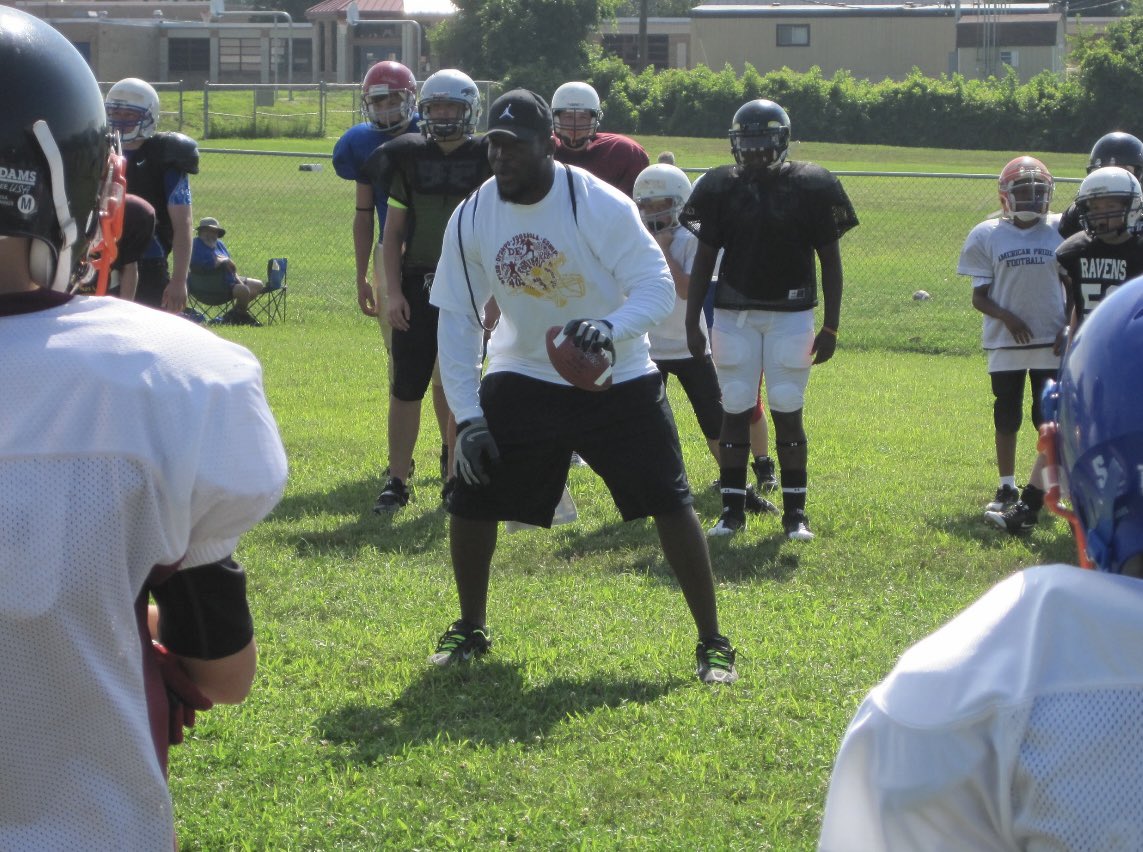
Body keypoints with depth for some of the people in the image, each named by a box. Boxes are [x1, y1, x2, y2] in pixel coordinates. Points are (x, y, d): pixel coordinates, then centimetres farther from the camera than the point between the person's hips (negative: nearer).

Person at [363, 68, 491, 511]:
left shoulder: (487, 160, 0)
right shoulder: (409, 158, 5)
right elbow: (393, 231, 7)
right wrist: (393, 290, 0)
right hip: (418, 285, 1)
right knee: (406, 388, 0)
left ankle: (456, 479, 15)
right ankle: (397, 480, 7)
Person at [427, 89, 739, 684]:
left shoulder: (600, 206, -22)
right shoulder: (471, 219, -10)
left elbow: (658, 287, -21)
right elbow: (456, 321, -4)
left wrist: (610, 327, -42)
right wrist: (468, 418, -11)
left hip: (618, 380, -3)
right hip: (524, 379, 3)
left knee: (670, 503, -6)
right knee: (469, 499, -3)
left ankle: (713, 643, 7)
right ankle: (470, 631, 19)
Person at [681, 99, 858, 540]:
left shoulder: (811, 187, -3)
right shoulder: (721, 188, 0)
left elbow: (830, 259, 2)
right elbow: (704, 258, 6)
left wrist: (831, 326, -1)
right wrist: (691, 322, 2)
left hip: (791, 314, -1)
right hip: (734, 315, 1)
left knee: (788, 413, 0)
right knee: (735, 411, 2)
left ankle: (795, 512, 8)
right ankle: (732, 509, 10)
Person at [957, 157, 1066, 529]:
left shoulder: (1061, 232, 2)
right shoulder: (989, 236, -1)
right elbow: (979, 296, 0)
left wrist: (1068, 328, -5)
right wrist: (1007, 317, -17)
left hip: (1051, 343, 0)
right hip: (1005, 343, 0)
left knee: (1050, 421, -3)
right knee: (1006, 418, 8)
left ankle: (1032, 496, 1)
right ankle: (1006, 489, 20)